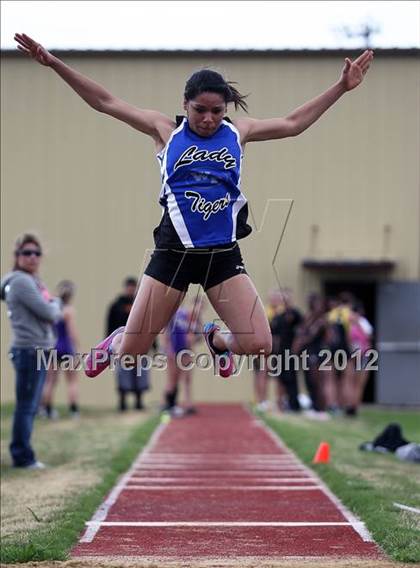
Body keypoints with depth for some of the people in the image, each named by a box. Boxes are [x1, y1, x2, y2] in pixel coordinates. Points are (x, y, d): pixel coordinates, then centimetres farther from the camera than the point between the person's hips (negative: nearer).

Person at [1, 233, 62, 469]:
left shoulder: (35, 281, 17)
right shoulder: (20, 281, -13)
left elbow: (54, 314, 19)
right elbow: (48, 313, -15)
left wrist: (53, 307, -1)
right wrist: (56, 303, 3)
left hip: (41, 350, 10)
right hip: (29, 350, -10)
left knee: (31, 407, 12)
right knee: (27, 406, -7)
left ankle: (22, 454, 18)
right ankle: (23, 457, -3)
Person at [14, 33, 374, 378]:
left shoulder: (239, 131, 7)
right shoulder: (165, 130, 1)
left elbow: (294, 123, 13)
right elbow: (106, 102, -1)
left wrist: (342, 87, 8)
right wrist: (54, 63, -7)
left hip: (224, 254, 2)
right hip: (174, 251, -2)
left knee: (260, 346, -11)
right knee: (131, 351, 0)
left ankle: (216, 337, 25)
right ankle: (115, 344, 41)